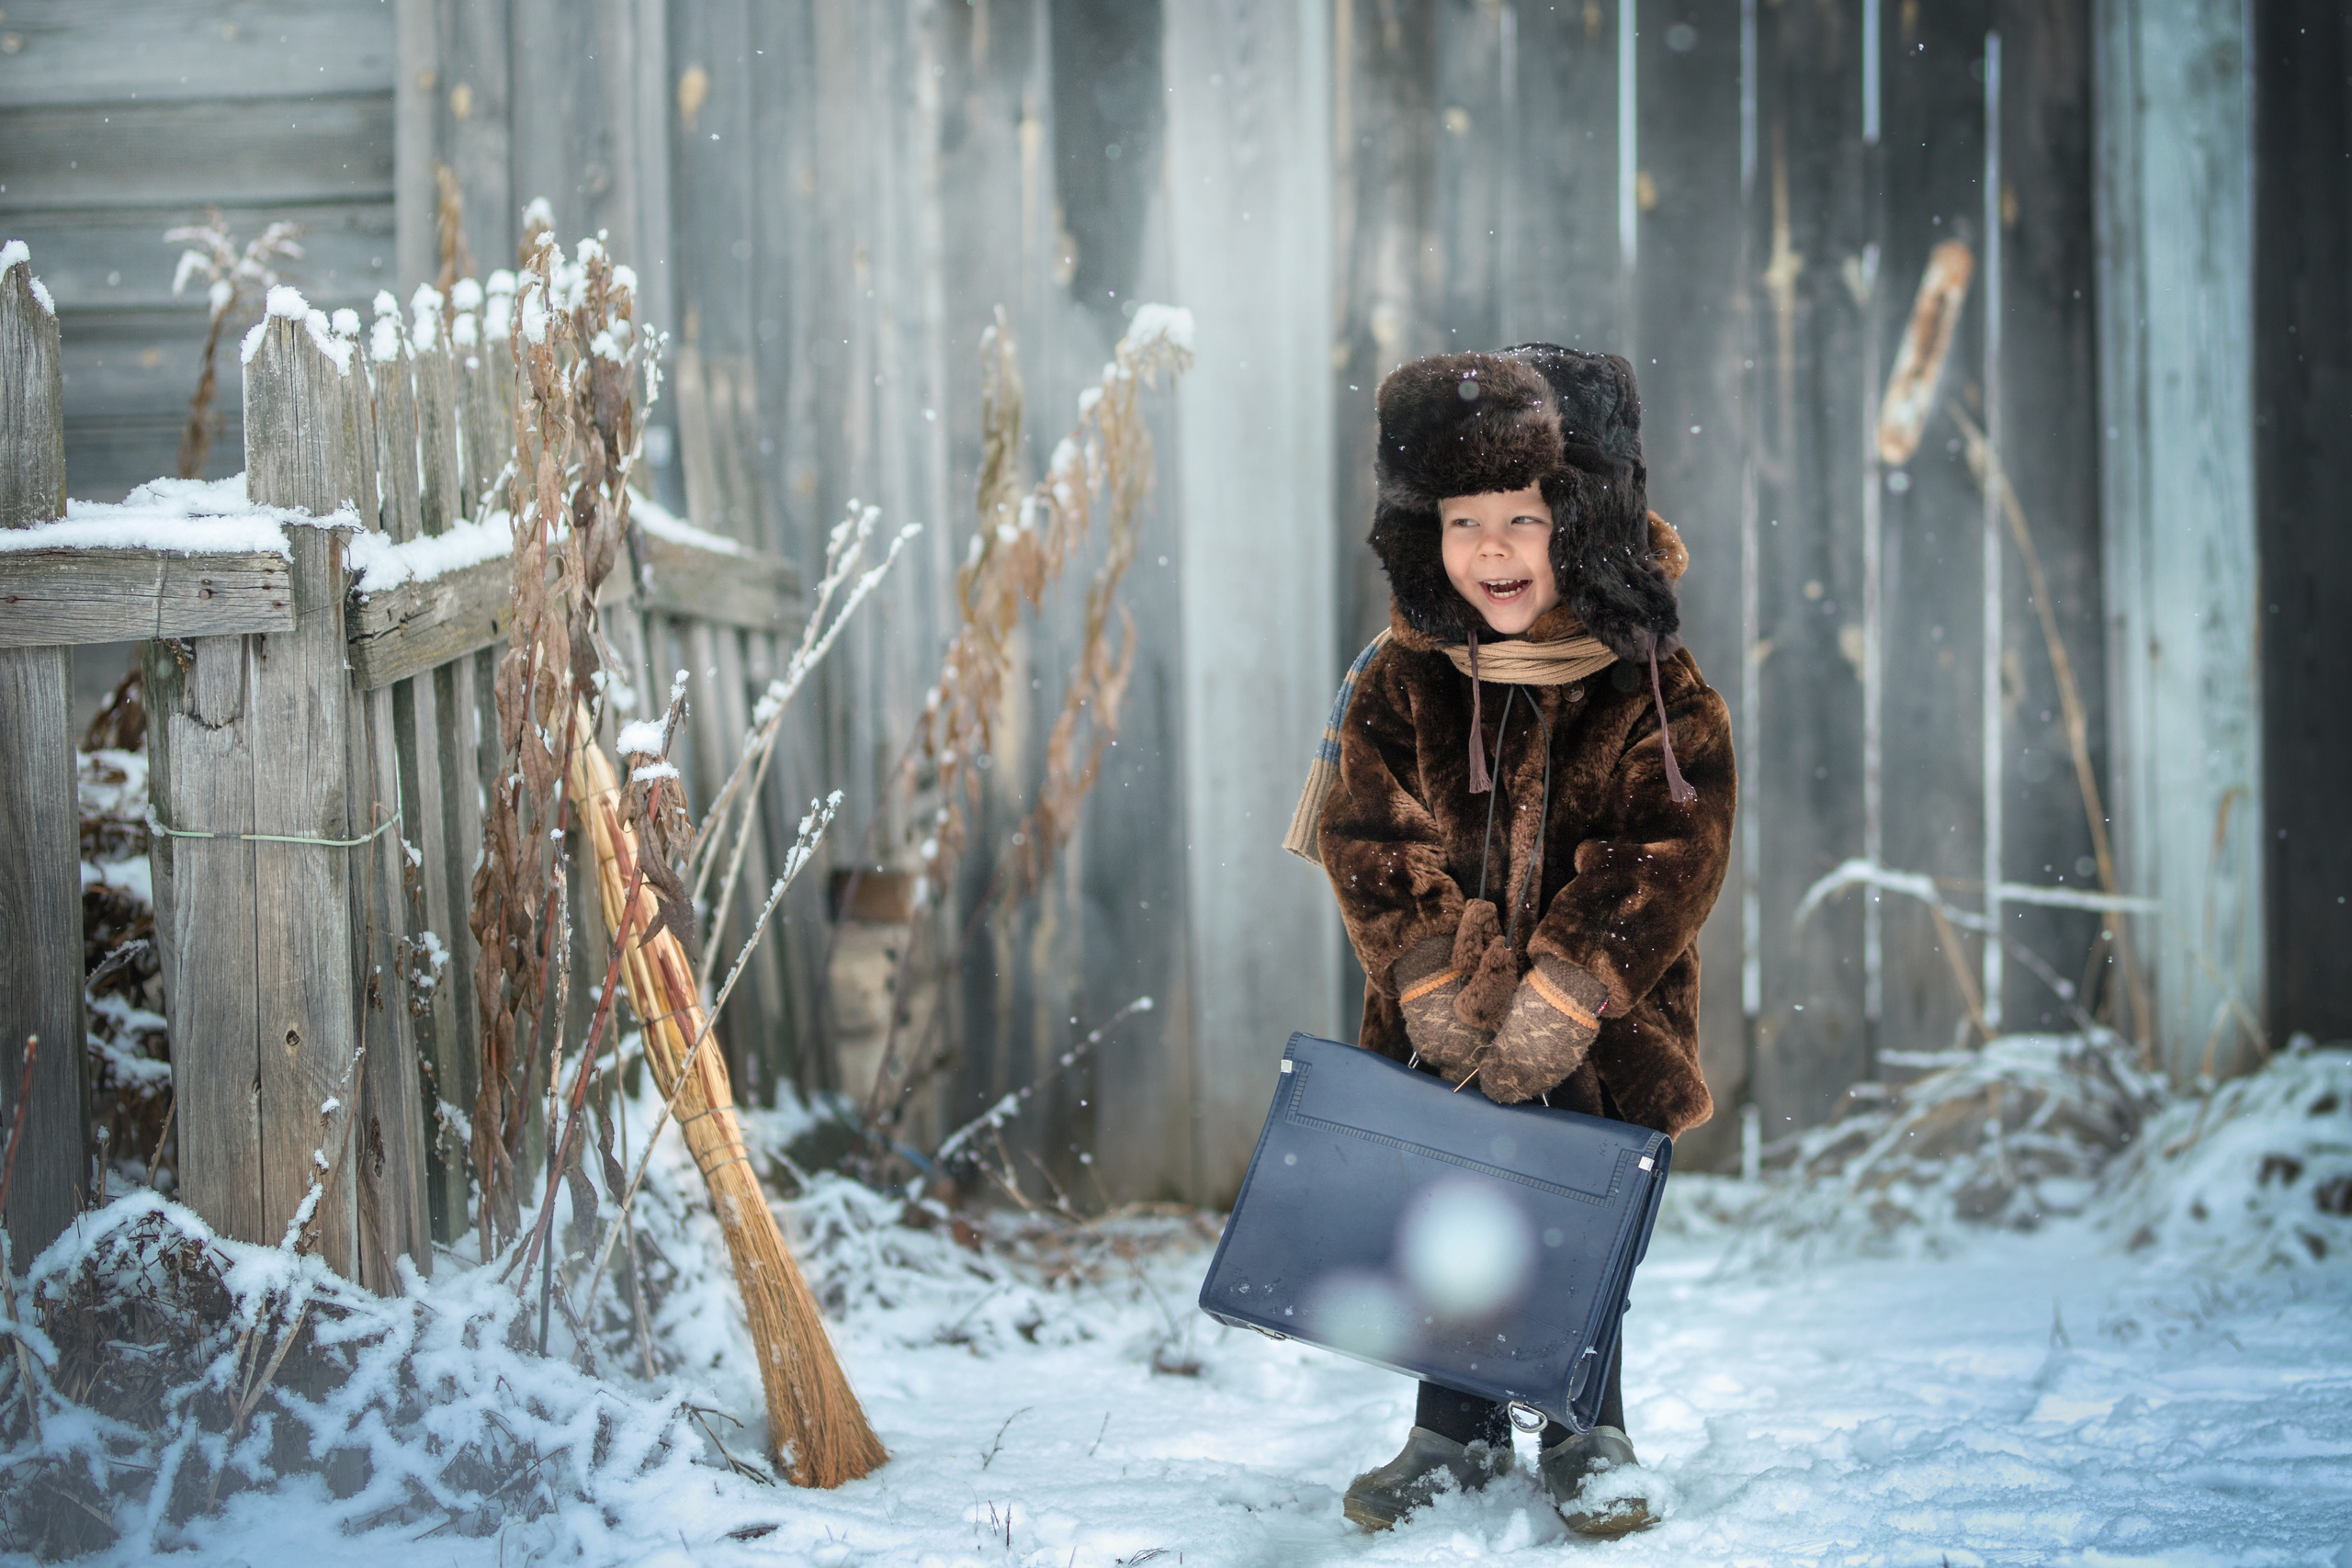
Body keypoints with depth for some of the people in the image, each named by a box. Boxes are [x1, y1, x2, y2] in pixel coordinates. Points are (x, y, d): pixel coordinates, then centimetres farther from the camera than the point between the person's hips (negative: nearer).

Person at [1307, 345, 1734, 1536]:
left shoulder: (1657, 694, -9)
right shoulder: (1401, 682, -3)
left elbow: (1665, 858, -15)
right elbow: (1372, 840, -8)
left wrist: (1556, 1003, -23)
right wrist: (1449, 987, -20)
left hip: (1597, 1034, -2)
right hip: (1438, 1030, 2)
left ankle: (1588, 1439, 26)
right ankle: (1456, 1433, 28)